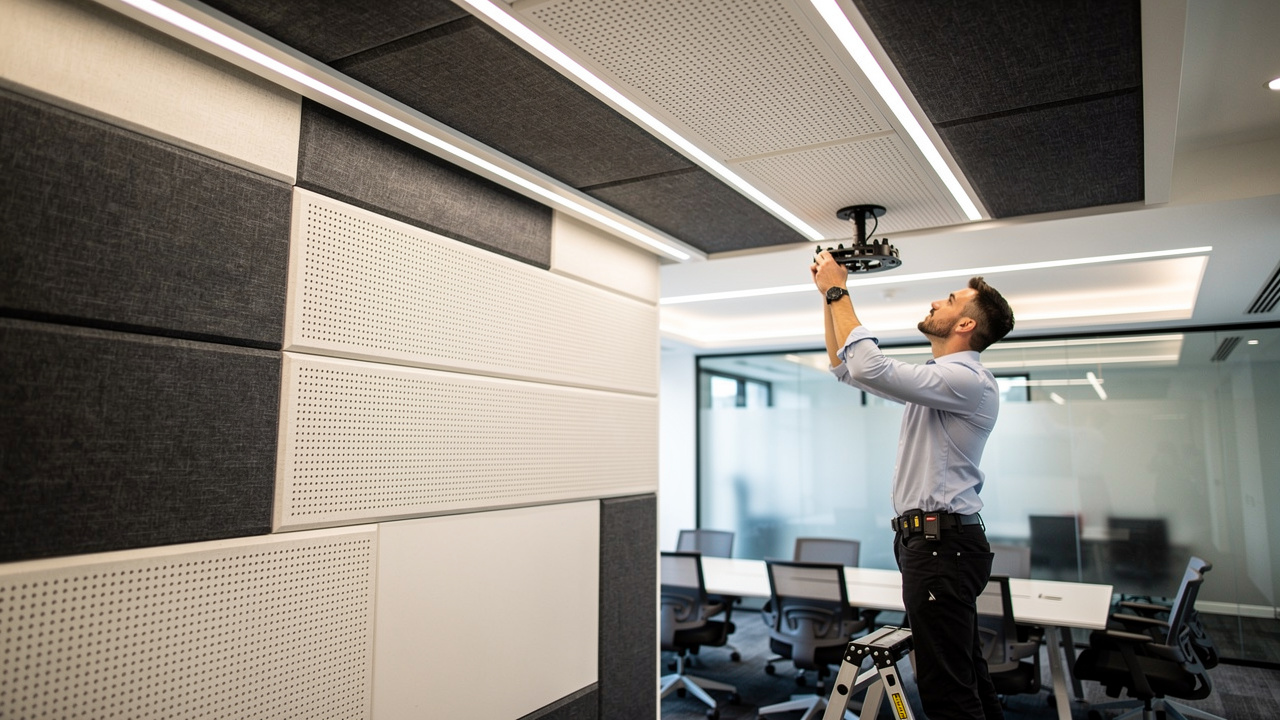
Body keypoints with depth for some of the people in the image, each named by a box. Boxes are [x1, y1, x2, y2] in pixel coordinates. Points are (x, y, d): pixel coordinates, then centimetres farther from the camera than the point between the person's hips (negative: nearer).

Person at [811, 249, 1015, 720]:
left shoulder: (967, 381, -15)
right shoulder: (933, 380, 17)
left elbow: (870, 368, -27)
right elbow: (845, 367, 22)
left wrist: (839, 291, -16)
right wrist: (829, 297, 14)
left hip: (941, 544, -10)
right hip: (932, 540, 10)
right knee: (966, 681, 18)